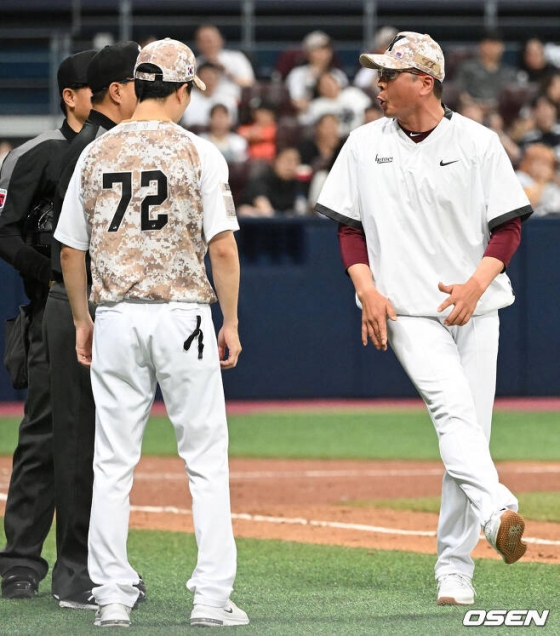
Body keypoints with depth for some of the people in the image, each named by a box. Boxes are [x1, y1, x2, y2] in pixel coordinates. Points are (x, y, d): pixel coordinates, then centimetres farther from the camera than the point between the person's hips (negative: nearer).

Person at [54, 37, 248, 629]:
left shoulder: (96, 154, 6)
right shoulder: (198, 153, -4)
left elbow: (71, 250, 9)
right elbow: (223, 247, -8)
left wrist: (83, 322, 19)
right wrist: (231, 323, 0)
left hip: (115, 319, 3)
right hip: (182, 315, -3)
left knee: (113, 464, 7)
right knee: (206, 460, 3)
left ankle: (111, 596, 5)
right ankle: (211, 596, 0)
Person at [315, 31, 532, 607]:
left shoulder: (478, 143, 2)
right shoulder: (365, 145, 7)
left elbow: (509, 225, 2)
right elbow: (349, 226, 10)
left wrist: (478, 281, -14)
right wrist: (367, 290, -4)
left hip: (474, 309, 1)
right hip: (408, 311, -1)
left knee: (470, 426, 1)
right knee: (453, 409, -24)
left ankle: (454, 567, 9)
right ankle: (496, 513, -44)